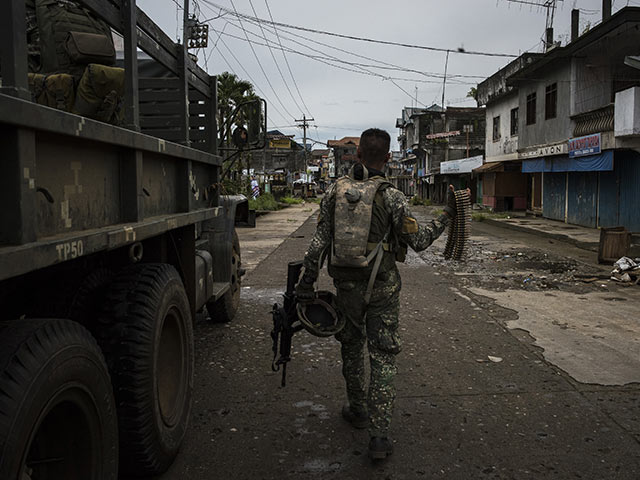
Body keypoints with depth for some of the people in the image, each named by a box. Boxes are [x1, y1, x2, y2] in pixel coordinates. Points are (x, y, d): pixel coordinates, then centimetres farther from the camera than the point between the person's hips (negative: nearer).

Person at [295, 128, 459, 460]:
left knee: (351, 346, 22)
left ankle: (357, 410, 38)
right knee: (383, 357, 5)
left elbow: (319, 241, -1)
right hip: (382, 287, -2)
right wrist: (447, 216, 6)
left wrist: (306, 283, 5)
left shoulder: (336, 190, -1)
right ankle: (379, 435, 3)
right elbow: (418, 241, -7)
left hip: (346, 285, 3)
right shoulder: (391, 196, -11)